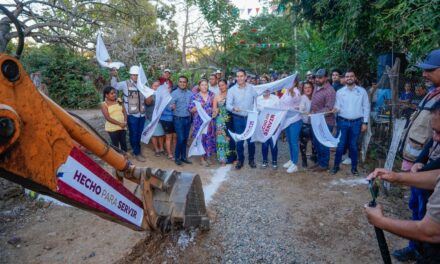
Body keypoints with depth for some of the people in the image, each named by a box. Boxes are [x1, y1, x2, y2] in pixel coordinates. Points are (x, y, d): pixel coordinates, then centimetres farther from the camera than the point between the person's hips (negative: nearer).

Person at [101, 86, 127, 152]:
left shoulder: (119, 101, 7)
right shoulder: (104, 104, -6)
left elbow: (124, 112, 4)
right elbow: (108, 118, -14)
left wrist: (125, 122, -14)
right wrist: (119, 123, -20)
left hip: (122, 126, 4)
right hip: (112, 128, -4)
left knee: (123, 142, 12)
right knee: (115, 144, 5)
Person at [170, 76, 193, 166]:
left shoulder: (190, 93, 6)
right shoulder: (174, 93, -5)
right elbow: (171, 105, -13)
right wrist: (172, 106, -34)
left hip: (188, 118, 4)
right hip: (178, 119, -4)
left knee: (185, 138, 11)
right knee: (180, 138, -8)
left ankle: (183, 156, 24)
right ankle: (177, 157, 10)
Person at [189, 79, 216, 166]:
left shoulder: (212, 94, 7)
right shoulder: (195, 96, 0)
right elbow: (191, 109, -2)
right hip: (199, 121, -3)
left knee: (209, 138, 6)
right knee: (201, 138, 0)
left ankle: (207, 157, 22)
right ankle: (202, 159, 12)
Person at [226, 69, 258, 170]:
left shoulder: (252, 88, -1)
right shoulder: (232, 90, -5)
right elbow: (228, 105, -13)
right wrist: (233, 108, -32)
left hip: (250, 118, 0)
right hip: (238, 118, 0)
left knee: (251, 140, 8)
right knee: (239, 140, 8)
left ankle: (251, 159, 25)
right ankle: (240, 160, 24)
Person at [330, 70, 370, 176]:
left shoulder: (362, 91, 2)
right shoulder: (340, 92, 3)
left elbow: (366, 107, 2)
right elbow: (337, 107, 0)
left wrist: (365, 122, -2)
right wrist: (335, 109, -24)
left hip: (356, 122, 0)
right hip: (343, 122, 0)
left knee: (353, 145, 10)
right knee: (340, 145, 4)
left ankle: (354, 167, 21)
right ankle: (336, 165, 17)